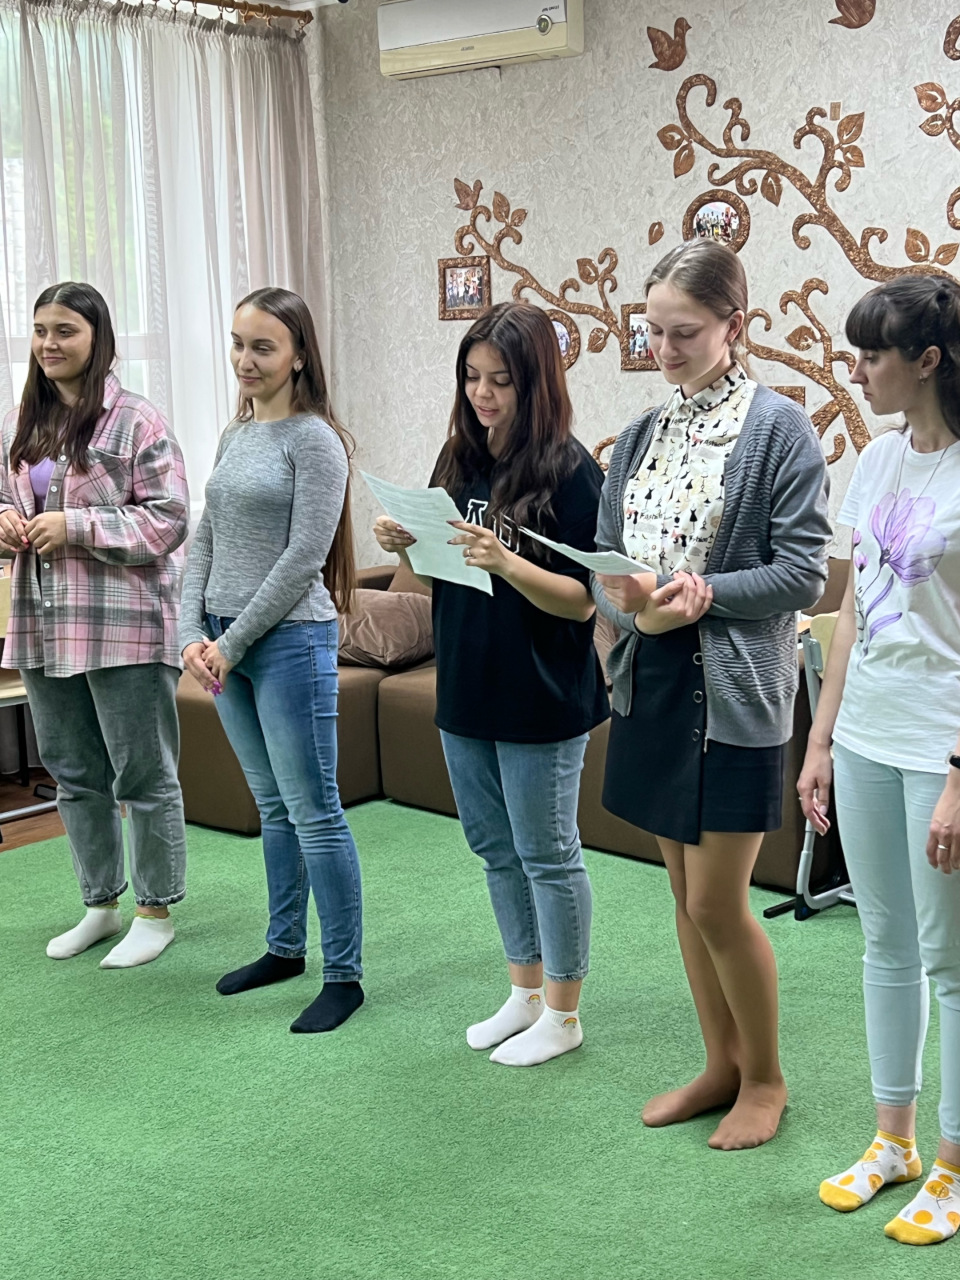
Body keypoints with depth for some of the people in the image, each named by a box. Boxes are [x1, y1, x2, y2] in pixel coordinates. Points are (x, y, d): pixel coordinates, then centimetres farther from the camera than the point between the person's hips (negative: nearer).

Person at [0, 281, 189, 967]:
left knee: (144, 775, 4)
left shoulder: (138, 421, -9)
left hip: (124, 626, -7)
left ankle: (156, 911, 18)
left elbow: (170, 521, -13)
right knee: (75, 775, 17)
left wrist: (75, 526, -18)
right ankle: (102, 904, 32)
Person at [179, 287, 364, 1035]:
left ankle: (344, 976, 6)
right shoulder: (236, 437, 13)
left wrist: (232, 643, -13)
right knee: (272, 806, 16)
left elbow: (304, 557, -15)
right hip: (226, 645, 7)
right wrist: (193, 635, -1)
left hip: (290, 641, -7)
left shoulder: (315, 440, -10)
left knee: (313, 812, -3)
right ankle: (285, 948, 28)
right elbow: (205, 542, 12)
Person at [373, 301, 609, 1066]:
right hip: (466, 688, 7)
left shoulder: (569, 472, -14)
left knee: (547, 855, 5)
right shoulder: (460, 459, 5)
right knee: (495, 849, 18)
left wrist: (505, 563, -31)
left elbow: (581, 601, -17)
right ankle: (525, 994, 35)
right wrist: (406, 546, -7)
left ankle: (563, 1015, 22)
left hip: (541, 700, -7)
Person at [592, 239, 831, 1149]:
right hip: (650, 682, 6)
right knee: (686, 896, 15)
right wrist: (627, 599, -13)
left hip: (733, 690, -6)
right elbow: (601, 560, 9)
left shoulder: (778, 428, -8)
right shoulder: (640, 437, 10)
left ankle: (764, 1076, 21)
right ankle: (721, 1066, 31)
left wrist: (703, 592, -21)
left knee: (718, 906, -1)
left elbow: (803, 570, -12)